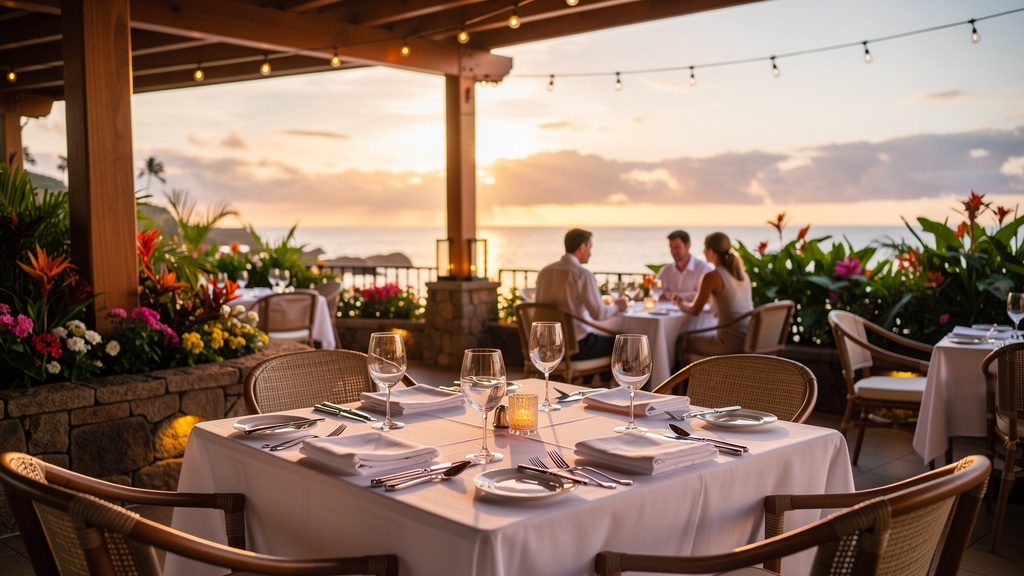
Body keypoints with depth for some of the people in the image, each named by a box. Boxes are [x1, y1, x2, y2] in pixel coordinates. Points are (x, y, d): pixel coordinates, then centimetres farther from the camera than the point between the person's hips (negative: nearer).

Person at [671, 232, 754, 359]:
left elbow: (694, 311, -1)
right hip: (750, 341, 8)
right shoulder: (743, 274, 11)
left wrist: (680, 303, 20)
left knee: (683, 341, 13)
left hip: (731, 344, -8)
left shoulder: (712, 276, -11)